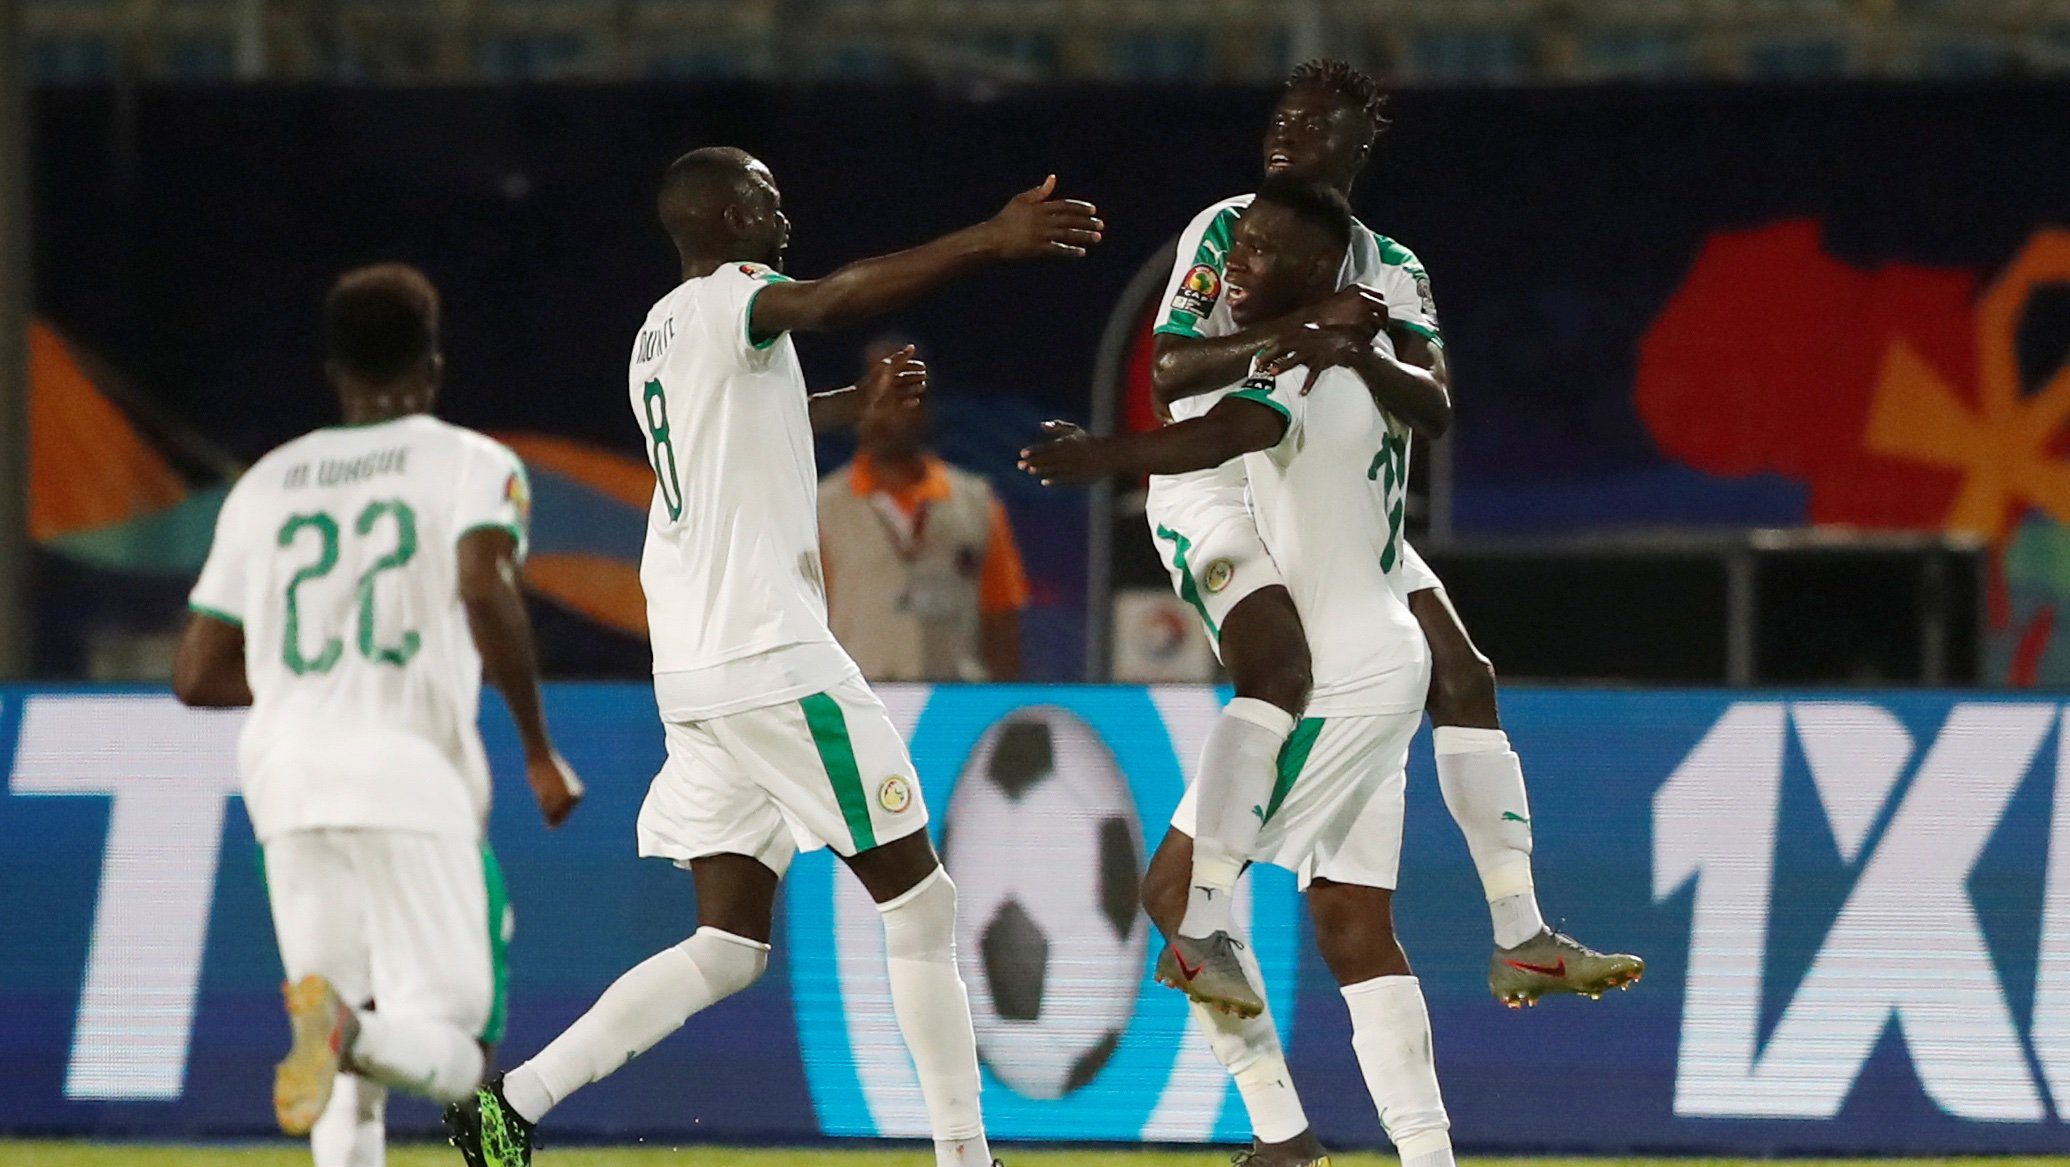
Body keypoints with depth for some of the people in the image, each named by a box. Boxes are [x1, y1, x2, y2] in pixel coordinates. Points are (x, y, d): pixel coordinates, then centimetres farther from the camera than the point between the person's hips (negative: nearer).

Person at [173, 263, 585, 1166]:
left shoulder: (265, 484, 19)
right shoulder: (468, 464, 7)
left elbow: (197, 675, 18)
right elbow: (485, 588, -14)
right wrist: (538, 750, -7)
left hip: (283, 766, 4)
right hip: (408, 767, -4)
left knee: (354, 1079, 13)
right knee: (449, 1047, -5)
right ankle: (349, 1027, -37)